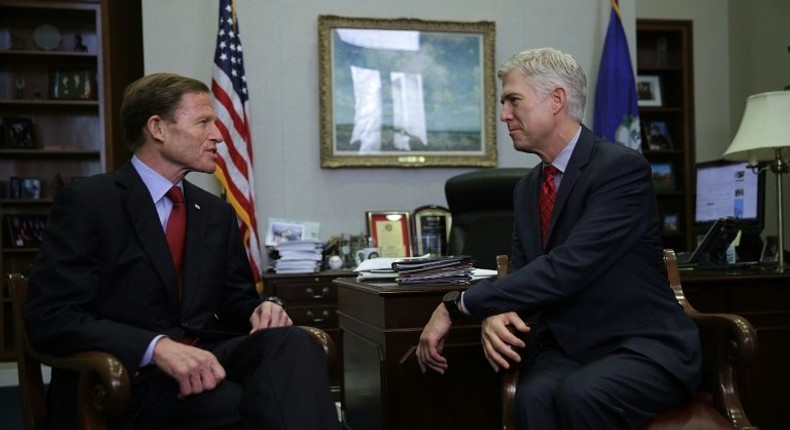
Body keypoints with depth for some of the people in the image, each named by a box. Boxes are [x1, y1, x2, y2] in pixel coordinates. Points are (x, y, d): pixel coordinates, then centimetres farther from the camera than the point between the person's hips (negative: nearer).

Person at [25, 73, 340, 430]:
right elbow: (52, 318, -13)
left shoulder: (217, 213, 15)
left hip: (199, 361, 6)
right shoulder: (87, 201, -4)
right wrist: (158, 346, -28)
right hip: (126, 380, -6)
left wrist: (261, 309, -5)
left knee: (291, 342, -27)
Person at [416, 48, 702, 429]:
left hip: (645, 350, -4)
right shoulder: (527, 188, 11)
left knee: (580, 394, -35)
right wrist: (495, 316, -16)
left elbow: (566, 268, -23)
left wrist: (456, 305, -21)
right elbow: (524, 275, 9)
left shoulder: (622, 167, -13)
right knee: (534, 395, -30)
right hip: (568, 350, 5)